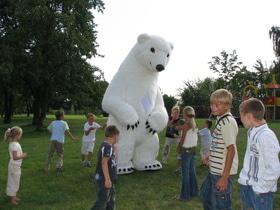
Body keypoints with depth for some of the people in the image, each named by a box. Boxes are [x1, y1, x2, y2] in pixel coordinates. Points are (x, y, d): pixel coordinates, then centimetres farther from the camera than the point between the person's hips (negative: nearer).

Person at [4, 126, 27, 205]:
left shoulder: (14, 143, 6)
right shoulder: (14, 145, -24)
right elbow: (15, 157, -27)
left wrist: (22, 154, 4)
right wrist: (23, 156, -16)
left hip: (17, 166, 9)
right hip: (14, 166, -9)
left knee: (15, 182, 20)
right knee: (13, 182, 4)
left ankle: (14, 196, 33)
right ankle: (12, 199, 16)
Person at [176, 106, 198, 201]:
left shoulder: (186, 125, -16)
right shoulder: (194, 124, 5)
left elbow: (182, 139, -14)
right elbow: (193, 138, 8)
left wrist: (178, 147, 1)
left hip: (186, 151, -7)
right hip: (193, 150, 8)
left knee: (185, 173, 1)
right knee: (192, 172, 17)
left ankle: (185, 195, 8)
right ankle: (193, 192, 27)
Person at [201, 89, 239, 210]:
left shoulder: (228, 122, -20)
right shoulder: (221, 120, 8)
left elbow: (231, 149, -23)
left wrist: (224, 177, -23)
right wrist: (210, 158, 20)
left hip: (222, 172, -10)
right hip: (215, 169, 10)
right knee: (206, 193, 26)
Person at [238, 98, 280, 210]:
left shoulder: (266, 136, -24)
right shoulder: (251, 132, 1)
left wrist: (260, 188, -14)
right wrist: (244, 177, 11)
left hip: (260, 190, -7)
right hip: (246, 185, 7)